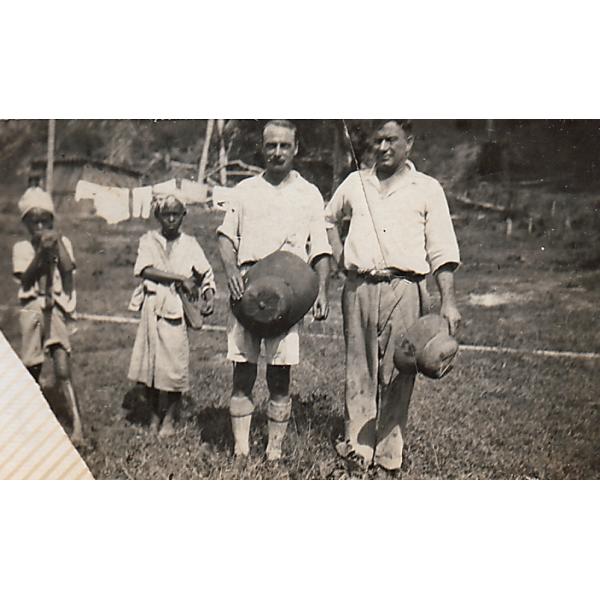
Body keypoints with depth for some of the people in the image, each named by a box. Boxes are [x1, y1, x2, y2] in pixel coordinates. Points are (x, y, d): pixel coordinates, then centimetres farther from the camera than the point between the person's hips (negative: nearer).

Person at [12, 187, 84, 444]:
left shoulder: (62, 243, 8)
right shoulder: (21, 248, 7)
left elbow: (68, 270, -7)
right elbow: (26, 279, -7)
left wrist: (57, 244, -7)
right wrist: (41, 251, -17)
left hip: (57, 309, -1)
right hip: (32, 310, 1)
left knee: (63, 370, -12)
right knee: (31, 370, 8)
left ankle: (78, 426, -17)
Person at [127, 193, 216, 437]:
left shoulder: (189, 244, 9)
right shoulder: (148, 240, 8)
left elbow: (206, 274, 6)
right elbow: (145, 270, -8)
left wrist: (209, 296, -14)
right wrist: (181, 278, -16)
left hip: (177, 309, -1)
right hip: (152, 307, 1)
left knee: (174, 363, -4)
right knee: (149, 362, 4)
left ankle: (168, 417, 12)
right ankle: (155, 414, 22)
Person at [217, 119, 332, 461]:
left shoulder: (310, 194, 12)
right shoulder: (246, 189, 16)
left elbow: (321, 250, 9)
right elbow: (227, 235, 13)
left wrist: (322, 292, -4)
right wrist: (231, 272, -6)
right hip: (246, 285, 1)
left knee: (280, 377, -1)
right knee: (243, 373, 0)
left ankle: (275, 451, 8)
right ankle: (241, 449, 6)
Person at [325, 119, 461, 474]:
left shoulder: (427, 189, 6)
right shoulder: (355, 183, 14)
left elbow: (442, 251, 1)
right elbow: (329, 218, 31)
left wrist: (448, 302, -10)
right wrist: (341, 260, 16)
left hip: (404, 289, -2)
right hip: (359, 288, 3)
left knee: (397, 374, -1)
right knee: (359, 371, 6)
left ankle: (389, 453, 8)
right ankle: (357, 447, 14)